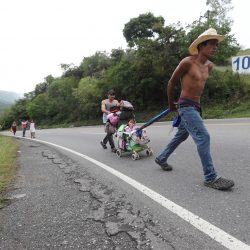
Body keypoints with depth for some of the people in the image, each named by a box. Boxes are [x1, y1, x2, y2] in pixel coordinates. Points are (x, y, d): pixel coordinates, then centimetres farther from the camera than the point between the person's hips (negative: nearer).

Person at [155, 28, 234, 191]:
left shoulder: (209, 66, 11)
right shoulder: (187, 62, -11)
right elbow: (172, 83, -3)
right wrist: (171, 104, 6)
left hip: (196, 107, 9)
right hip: (186, 107, -9)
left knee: (181, 136, 17)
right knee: (203, 137, -16)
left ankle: (161, 159, 35)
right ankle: (211, 177, -9)